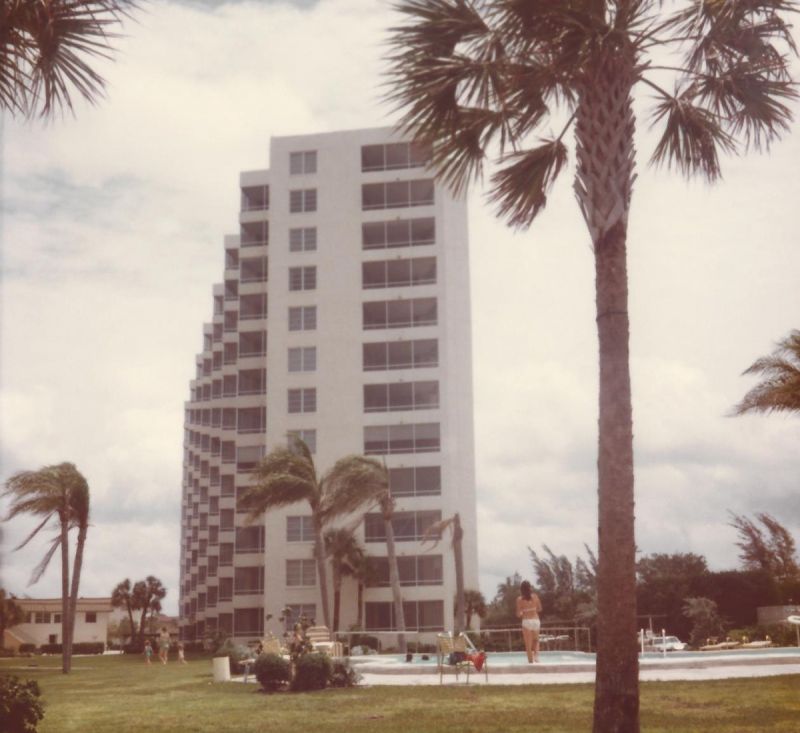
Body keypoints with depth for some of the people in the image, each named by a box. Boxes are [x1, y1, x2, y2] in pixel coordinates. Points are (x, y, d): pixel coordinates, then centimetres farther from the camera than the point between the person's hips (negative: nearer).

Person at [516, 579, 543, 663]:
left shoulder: (520, 599, -6)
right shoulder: (535, 596, 1)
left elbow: (519, 614, -5)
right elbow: (539, 609, 10)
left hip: (526, 622, -3)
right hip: (536, 621, 3)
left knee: (528, 645, 7)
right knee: (535, 640, 26)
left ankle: (531, 661, 7)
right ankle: (536, 655, 4)